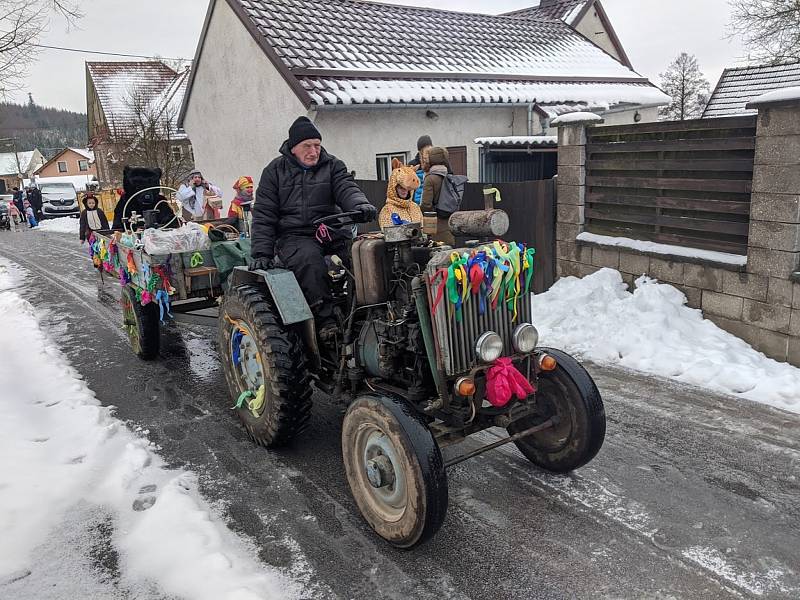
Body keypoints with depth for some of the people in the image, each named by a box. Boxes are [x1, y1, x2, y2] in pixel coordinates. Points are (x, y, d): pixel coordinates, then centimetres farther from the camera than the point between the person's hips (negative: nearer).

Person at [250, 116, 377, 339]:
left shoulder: (332, 166, 14)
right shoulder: (275, 171, 10)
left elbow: (346, 189, -3)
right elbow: (264, 214, 6)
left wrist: (360, 204, -29)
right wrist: (262, 253, -5)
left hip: (332, 230, 2)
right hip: (294, 235, -2)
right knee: (310, 259, -36)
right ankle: (326, 318, -32)